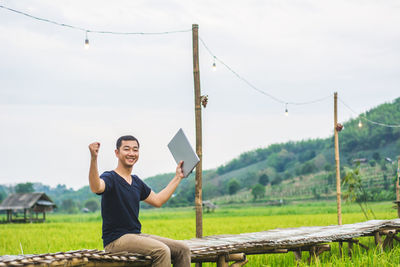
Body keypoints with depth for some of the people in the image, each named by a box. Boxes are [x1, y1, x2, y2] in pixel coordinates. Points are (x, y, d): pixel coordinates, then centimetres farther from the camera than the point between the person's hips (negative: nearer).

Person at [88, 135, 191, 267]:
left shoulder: (136, 182, 16)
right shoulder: (110, 178, -9)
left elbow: (157, 200, 28)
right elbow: (96, 188, -33)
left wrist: (178, 177, 29)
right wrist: (93, 158, -49)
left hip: (137, 236, 8)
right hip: (116, 240, -8)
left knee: (183, 249, -4)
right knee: (162, 251, -29)